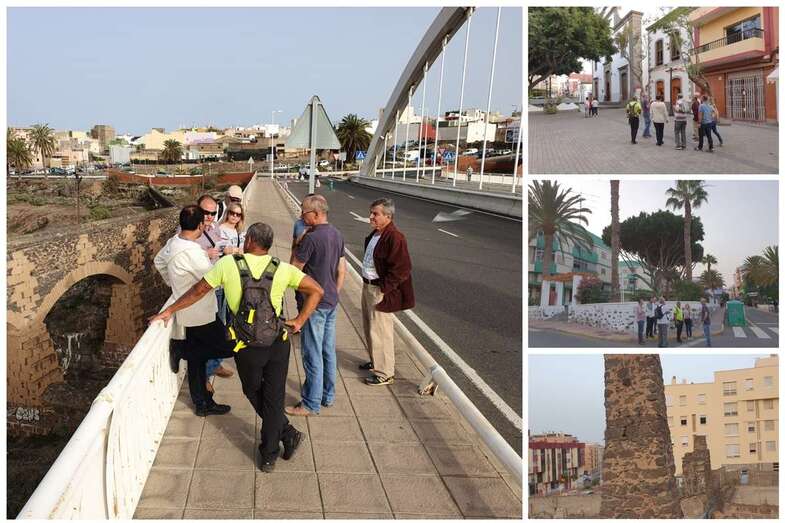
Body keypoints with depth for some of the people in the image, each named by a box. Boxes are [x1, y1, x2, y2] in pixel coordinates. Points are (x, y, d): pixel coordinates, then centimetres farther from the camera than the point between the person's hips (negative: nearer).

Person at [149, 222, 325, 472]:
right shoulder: (282, 269, -3)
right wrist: (299, 321, 0)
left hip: (246, 346, -1)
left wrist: (169, 311, 12)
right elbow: (316, 291, -6)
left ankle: (288, 434, 23)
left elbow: (198, 291, 0)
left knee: (254, 394, 22)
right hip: (278, 342, 1)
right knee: (274, 398, 13)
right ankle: (269, 455, 17)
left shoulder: (228, 264, -7)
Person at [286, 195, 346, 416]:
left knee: (313, 354, -1)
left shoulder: (311, 238, -21)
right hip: (331, 302, 9)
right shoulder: (337, 235, 6)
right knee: (328, 351, 16)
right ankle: (328, 396, 27)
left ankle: (311, 404, 5)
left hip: (315, 303, -9)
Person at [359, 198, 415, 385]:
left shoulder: (395, 238, -21)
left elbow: (401, 269, -23)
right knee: (369, 328, 21)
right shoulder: (375, 234, 8)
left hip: (380, 291, -10)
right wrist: (367, 284, 15)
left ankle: (384, 373, 6)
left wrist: (383, 289, -20)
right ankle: (375, 361, 39)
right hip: (368, 286, 10)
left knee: (379, 331, -3)